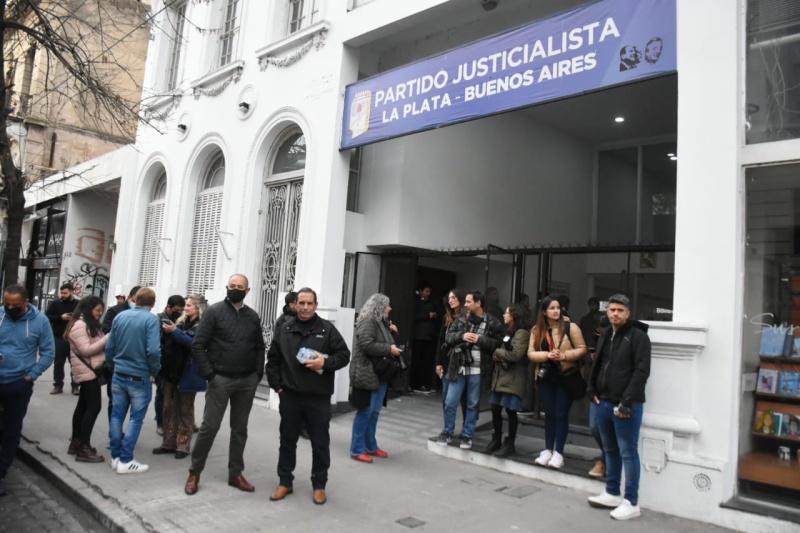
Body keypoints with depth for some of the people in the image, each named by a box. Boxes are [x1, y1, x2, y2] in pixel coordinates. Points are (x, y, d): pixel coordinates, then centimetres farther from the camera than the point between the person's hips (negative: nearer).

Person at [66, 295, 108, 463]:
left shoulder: (90, 324, 17)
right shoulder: (79, 325, -15)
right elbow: (86, 350, -21)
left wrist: (108, 341, 2)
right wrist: (108, 338, -23)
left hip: (91, 371, 10)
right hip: (87, 371, -10)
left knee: (83, 406, 14)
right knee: (93, 407, -11)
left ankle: (76, 443, 22)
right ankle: (83, 449, -7)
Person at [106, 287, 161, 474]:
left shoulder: (119, 316, 4)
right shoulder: (151, 319, -14)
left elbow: (109, 347, 8)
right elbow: (153, 350, -23)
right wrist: (154, 371, -7)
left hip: (118, 375, 5)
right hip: (139, 377, -5)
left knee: (117, 415, 13)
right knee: (136, 418, 4)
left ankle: (116, 457, 20)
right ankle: (125, 461, 6)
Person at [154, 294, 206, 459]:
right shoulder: (180, 321, 11)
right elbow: (168, 342, 12)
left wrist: (175, 332, -24)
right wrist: (167, 330, -7)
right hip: (171, 371, 7)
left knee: (185, 411, 4)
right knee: (169, 409, 12)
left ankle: (183, 446, 13)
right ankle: (168, 443, 23)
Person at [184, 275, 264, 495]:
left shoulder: (253, 316, 8)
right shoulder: (214, 311, -4)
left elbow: (259, 347, 13)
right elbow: (198, 345, -8)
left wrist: (258, 373, 1)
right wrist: (209, 374, -14)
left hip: (247, 381, 4)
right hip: (221, 379, -4)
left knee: (240, 428, 11)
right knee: (209, 426, 0)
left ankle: (235, 474, 22)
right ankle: (194, 473, 17)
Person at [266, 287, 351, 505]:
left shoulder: (327, 329, -2)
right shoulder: (285, 329, 5)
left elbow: (344, 355, -2)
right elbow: (273, 359, 12)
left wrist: (326, 362, -18)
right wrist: (276, 385, 5)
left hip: (318, 398, -2)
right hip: (290, 396, 2)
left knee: (320, 443, 7)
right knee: (287, 441, 14)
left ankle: (319, 485, 22)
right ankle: (285, 482, 29)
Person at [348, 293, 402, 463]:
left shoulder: (382, 322, 17)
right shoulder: (368, 321, -14)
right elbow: (366, 345, -25)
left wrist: (394, 349, 7)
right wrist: (389, 349, -18)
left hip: (380, 373, 9)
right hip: (367, 373, -9)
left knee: (375, 412, 14)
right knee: (365, 412, -2)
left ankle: (371, 446, 24)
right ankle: (357, 449, 8)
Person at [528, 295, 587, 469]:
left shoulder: (570, 327, -7)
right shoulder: (537, 330, 2)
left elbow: (582, 349, -6)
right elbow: (531, 353, -1)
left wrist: (564, 355, -20)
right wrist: (547, 355, -18)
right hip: (545, 377, 3)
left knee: (561, 414, 0)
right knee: (549, 414, 11)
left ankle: (558, 452, 7)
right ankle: (548, 450, 20)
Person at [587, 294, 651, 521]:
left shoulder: (638, 336, -9)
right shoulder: (604, 336, 14)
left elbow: (641, 372, -15)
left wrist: (627, 401, -19)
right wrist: (592, 390, 7)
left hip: (626, 406, -7)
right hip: (604, 403, 7)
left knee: (628, 453, -1)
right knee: (610, 450, 16)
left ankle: (631, 502, 9)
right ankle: (612, 493, 28)